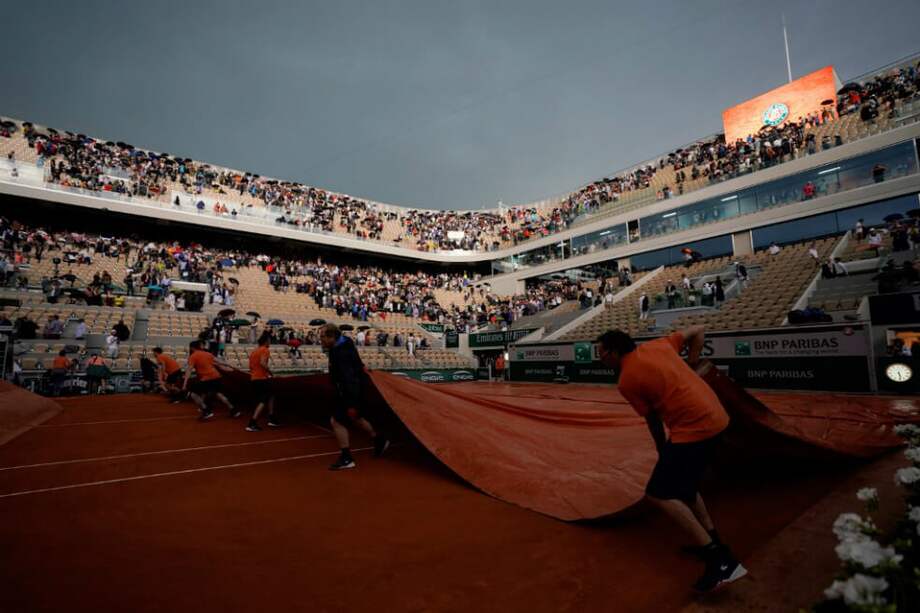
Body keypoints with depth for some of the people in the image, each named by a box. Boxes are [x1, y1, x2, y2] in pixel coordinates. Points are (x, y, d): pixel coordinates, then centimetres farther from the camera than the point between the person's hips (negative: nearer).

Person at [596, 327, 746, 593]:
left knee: (659, 494, -4)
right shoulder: (657, 345, 9)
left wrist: (662, 451, 16)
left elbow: (653, 420, 0)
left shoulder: (626, 381, -9)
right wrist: (691, 365, 19)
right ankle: (712, 543, 29)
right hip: (716, 417, 9)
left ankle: (721, 561, -4)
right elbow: (697, 331, 19)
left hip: (693, 428, -9)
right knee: (683, 484, 24)